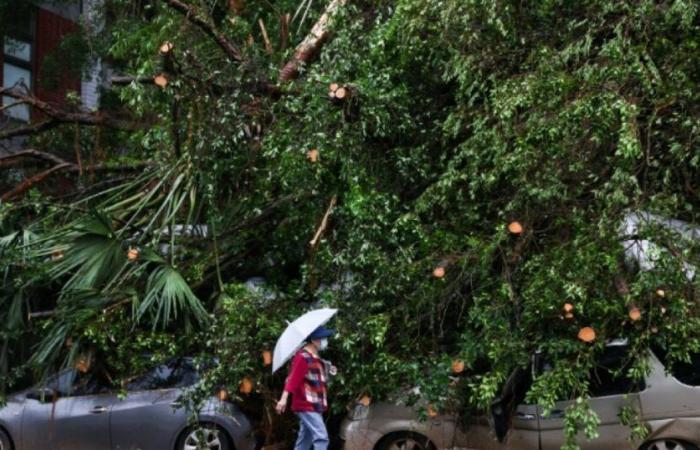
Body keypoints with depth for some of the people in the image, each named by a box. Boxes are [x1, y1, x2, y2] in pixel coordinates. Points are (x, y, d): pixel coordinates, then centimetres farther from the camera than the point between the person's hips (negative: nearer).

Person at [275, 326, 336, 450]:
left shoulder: (316, 358, 16)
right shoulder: (303, 357, -14)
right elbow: (293, 378, -23)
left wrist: (328, 371, 7)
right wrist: (284, 398, -30)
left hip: (315, 406, 10)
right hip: (306, 405, -10)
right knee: (321, 437, -17)